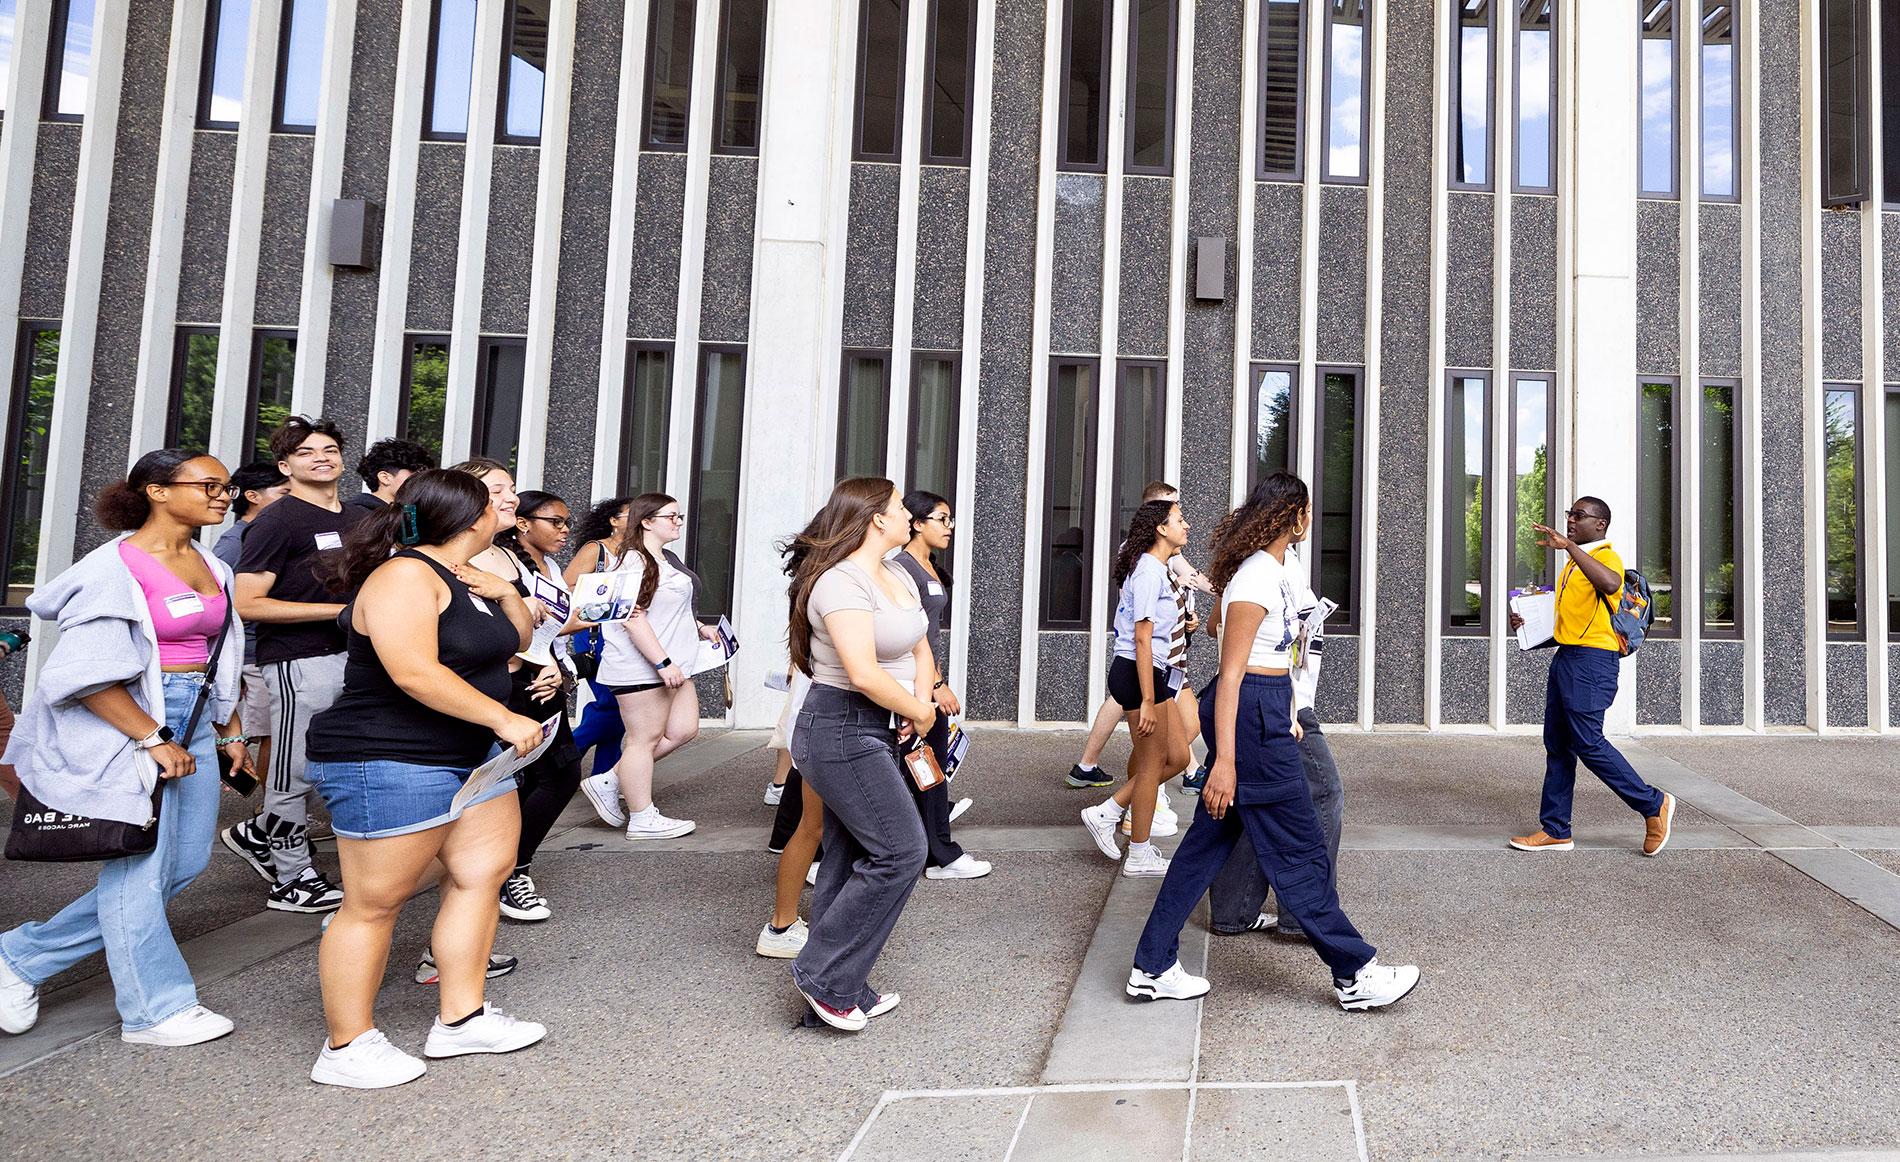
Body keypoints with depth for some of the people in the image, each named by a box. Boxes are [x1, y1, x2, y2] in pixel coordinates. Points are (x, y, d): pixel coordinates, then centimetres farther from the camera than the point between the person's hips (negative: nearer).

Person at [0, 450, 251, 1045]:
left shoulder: (213, 568, 10)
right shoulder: (118, 565, -13)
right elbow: (88, 673, -18)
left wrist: (230, 733, 19)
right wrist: (153, 740, -18)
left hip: (194, 722, 9)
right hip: (129, 726, -8)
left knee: (186, 861, 11)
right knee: (139, 867, 2)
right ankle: (156, 1010, 17)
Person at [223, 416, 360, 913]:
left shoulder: (359, 518, 15)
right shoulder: (278, 520, -8)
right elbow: (247, 603, -14)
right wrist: (340, 609, -17)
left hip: (353, 654, 8)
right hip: (300, 660, -8)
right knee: (298, 773, 2)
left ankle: (256, 835, 33)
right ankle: (293, 881, 18)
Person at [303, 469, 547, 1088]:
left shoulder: (464, 577, 12)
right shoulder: (405, 575, -18)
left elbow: (517, 640, 20)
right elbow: (414, 672, -29)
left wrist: (505, 594, 0)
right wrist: (503, 718, -24)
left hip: (470, 756, 10)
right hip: (389, 763, -10)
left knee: (485, 870, 9)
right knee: (375, 903, -1)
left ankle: (461, 1018, 19)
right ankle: (347, 1047, 12)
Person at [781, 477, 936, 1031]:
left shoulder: (898, 576, 12)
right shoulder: (842, 581, -19)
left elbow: (920, 650, 17)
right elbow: (865, 673, -28)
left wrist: (922, 702, -2)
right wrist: (918, 713, -13)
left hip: (876, 733, 9)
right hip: (840, 731, -9)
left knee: (850, 859, 12)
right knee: (901, 850, -9)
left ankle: (841, 991, 22)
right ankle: (825, 975, 2)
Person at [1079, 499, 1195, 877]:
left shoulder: (1160, 569, 14)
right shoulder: (1149, 570, -17)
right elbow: (1142, 638, -22)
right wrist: (1147, 701, -23)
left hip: (1157, 675, 10)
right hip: (1138, 675, -10)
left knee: (1178, 756, 13)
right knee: (1152, 764, 1)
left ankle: (1106, 814, 19)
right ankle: (1140, 856, 15)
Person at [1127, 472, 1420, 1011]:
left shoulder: (1270, 572, 13)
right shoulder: (1258, 579, -17)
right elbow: (1231, 673, -21)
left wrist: (1284, 718, 28)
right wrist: (1224, 760, -24)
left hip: (1266, 712, 10)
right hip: (1251, 718, -10)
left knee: (1209, 840, 12)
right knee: (1301, 850, 3)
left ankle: (1153, 967, 18)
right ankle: (1355, 974, 18)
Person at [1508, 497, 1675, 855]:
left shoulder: (1606, 557, -10)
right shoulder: (1572, 564, 20)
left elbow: (1610, 584, -35)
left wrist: (1569, 545, -34)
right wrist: (1528, 621, 16)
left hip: (1592, 658, -9)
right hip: (1566, 656, 9)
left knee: (1587, 743, -10)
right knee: (1556, 745, 8)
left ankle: (1653, 804, 9)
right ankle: (1554, 830, 12)